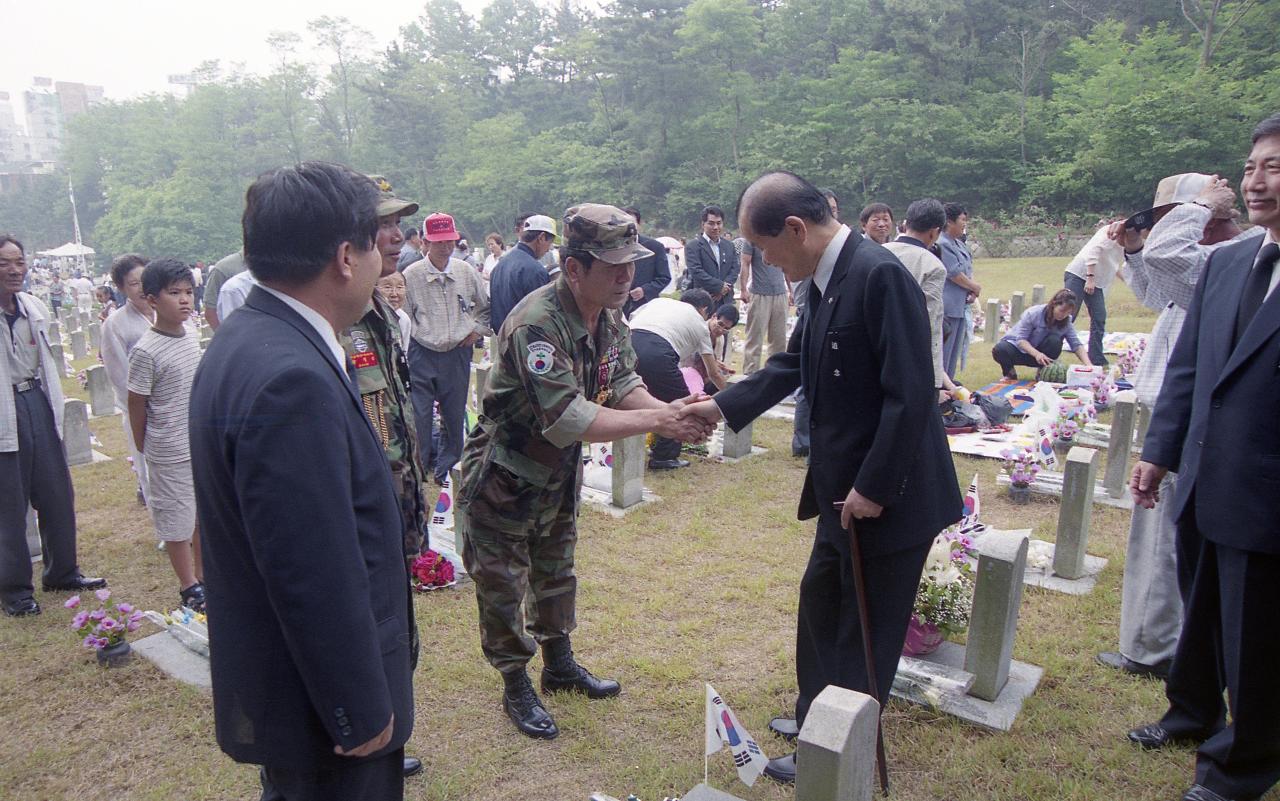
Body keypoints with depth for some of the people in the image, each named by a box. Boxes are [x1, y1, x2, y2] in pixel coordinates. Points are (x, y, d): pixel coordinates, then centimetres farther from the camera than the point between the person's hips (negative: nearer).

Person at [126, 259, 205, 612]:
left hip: (203, 443, 7)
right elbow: (136, 403, -10)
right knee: (177, 520, 8)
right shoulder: (146, 351, -18)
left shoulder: (192, 334, 2)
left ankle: (204, 575, 33)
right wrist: (143, 448, 0)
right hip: (170, 451, -6)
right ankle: (189, 586, 23)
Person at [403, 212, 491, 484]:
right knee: (420, 416, -1)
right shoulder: (411, 275, -7)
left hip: (458, 353, 3)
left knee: (454, 415, 11)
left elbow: (486, 307, 16)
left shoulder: (467, 272, 2)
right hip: (422, 354, -3)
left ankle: (444, 470, 27)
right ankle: (421, 469, 15)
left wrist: (478, 329, 5)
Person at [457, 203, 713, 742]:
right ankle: (516, 687, 27)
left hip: (559, 474, 8)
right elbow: (569, 421, -37)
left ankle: (560, 664, 42)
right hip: (502, 479, -8)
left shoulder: (609, 317, -5)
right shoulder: (536, 325, -33)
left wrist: (673, 414, -24)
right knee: (503, 585, 8)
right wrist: (657, 419, -34)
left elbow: (623, 386, -4)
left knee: (557, 571, 23)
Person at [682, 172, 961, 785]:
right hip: (843, 488, 9)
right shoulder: (826, 279, 4)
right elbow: (795, 363, 15)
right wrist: (722, 406, 10)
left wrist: (873, 488, -21)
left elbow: (910, 395, -26)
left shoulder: (880, 275, -24)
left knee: (865, 631, 9)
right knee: (821, 605, 23)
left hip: (889, 495, -9)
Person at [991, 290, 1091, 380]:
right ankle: (1009, 372, -3)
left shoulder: (1066, 323, -10)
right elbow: (1020, 339, -24)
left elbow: (1077, 345, -12)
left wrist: (1088, 364, -29)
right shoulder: (1033, 314, -23)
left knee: (1055, 341, -29)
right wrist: (1036, 353, -41)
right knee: (1000, 350, -37)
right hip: (1017, 346, -3)